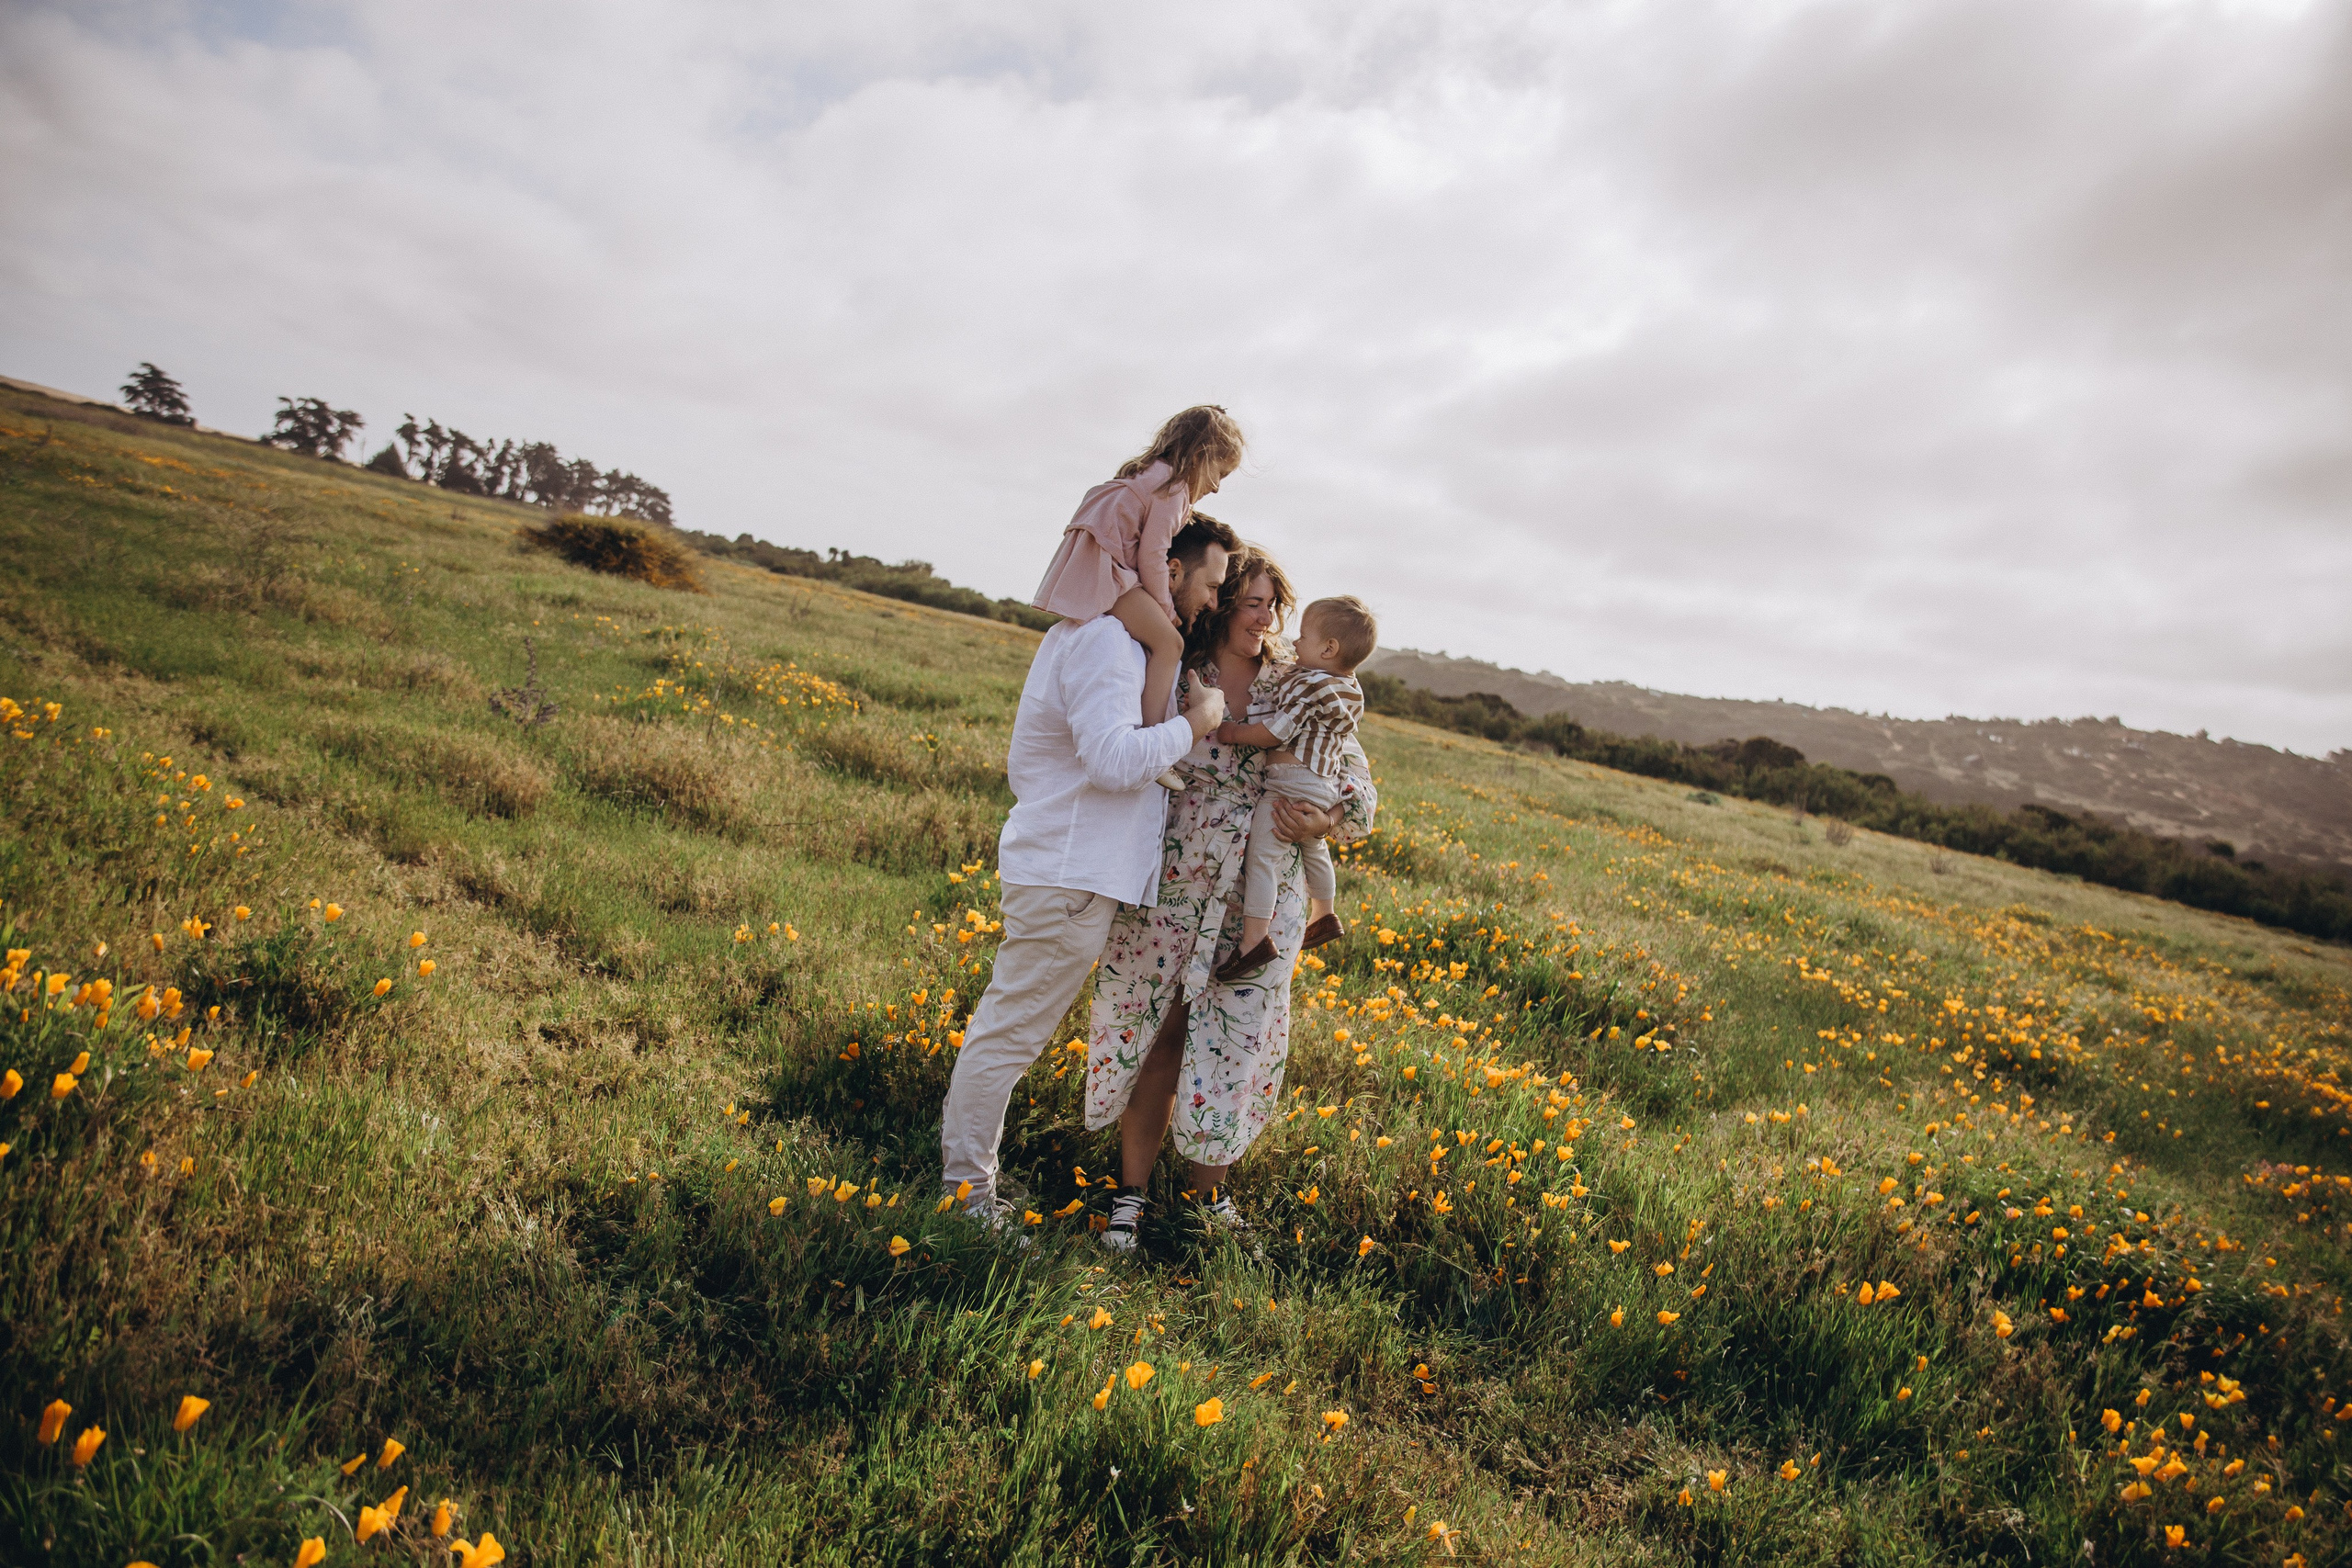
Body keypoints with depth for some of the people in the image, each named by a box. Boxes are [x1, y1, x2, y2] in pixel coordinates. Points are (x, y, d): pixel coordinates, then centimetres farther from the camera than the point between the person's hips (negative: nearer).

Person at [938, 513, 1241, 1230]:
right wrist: (1194, 724, -14)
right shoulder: (1105, 640, -17)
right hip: (1068, 875, -11)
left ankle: (963, 1167, 29)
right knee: (1013, 1029, -1)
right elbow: (1112, 757, -27)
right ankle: (965, 1187, 11)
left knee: (1006, 1021, 17)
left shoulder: (1113, 637, 18)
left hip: (1063, 866, 11)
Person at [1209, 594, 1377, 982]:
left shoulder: (1308, 684, -19)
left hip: (1291, 784, -10)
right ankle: (1324, 916, 47)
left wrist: (1234, 732, -10)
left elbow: (1275, 732, -20)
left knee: (1261, 858, -11)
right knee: (1313, 850, 30)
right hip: (1324, 785, 10)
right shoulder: (1349, 689, 8)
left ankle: (1253, 941, -15)